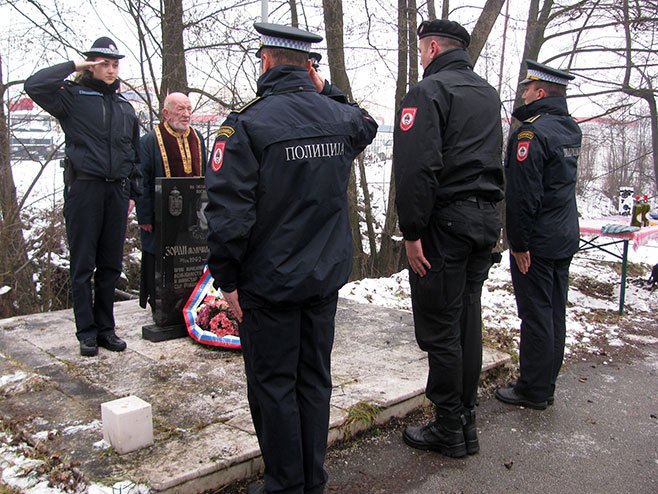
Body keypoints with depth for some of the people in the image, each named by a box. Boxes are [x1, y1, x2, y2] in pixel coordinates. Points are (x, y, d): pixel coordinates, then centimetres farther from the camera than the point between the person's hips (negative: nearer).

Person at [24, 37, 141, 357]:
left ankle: (105, 327, 18)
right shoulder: (73, 97, 4)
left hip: (116, 191, 4)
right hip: (84, 189, -4)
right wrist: (72, 66, -4)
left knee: (111, 264, 8)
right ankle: (86, 332, 10)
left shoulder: (125, 107, 19)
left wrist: (132, 192, 17)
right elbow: (34, 86, -14)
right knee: (83, 264, 1)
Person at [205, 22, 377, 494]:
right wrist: (325, 91, 17)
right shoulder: (342, 116, 2)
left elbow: (228, 212, -18)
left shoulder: (247, 123, -15)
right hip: (326, 277, 6)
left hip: (269, 282, -5)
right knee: (315, 379, 16)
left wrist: (227, 278, -8)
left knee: (273, 385, 9)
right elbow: (367, 124, 29)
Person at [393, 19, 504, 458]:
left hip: (446, 220, -8)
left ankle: (449, 431, 10)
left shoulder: (429, 91, -8)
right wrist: (487, 215, 17)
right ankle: (467, 422, 23)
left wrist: (412, 232, -16)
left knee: (440, 329, 0)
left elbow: (418, 168, -18)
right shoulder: (489, 94, 20)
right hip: (486, 218, 8)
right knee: (468, 320, 14)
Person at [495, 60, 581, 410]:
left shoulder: (531, 133, -17)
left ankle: (533, 390, 10)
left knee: (536, 316, -1)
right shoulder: (571, 130, 12)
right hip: (566, 239, 9)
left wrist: (519, 243, -17)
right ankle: (546, 386, 26)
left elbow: (522, 194, -22)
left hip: (537, 242, -9)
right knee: (554, 313, 14)